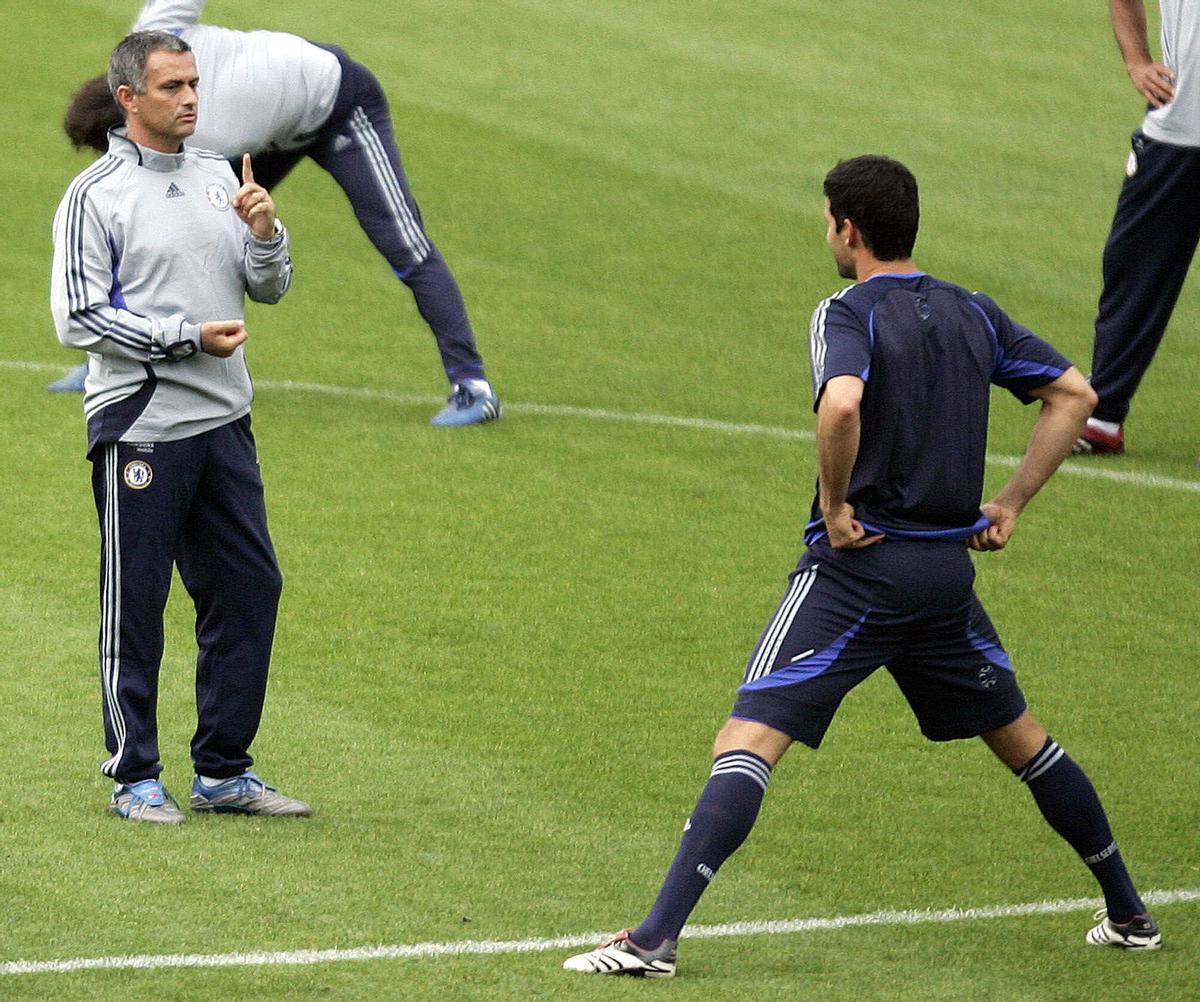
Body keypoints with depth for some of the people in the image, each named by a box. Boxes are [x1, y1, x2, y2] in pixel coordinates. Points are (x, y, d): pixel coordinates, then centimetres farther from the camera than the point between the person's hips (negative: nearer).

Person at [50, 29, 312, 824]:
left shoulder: (218, 177, 12)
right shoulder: (96, 196, -7)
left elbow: (270, 289, 15)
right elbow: (80, 318, -11)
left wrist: (265, 234, -6)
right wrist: (188, 337, -16)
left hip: (223, 421, 6)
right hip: (139, 425, -6)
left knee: (250, 588, 7)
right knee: (135, 603, 0)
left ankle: (224, 773, 17)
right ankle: (136, 779, 9)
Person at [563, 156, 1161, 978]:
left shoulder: (848, 314, -10)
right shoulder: (974, 314, 10)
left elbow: (841, 403, -31)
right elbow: (1075, 396, 13)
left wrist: (835, 504, -16)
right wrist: (1011, 504, 14)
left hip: (858, 569, -6)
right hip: (949, 567, 6)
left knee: (750, 739, -10)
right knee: (1018, 736, 23)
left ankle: (659, 935, -21)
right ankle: (1130, 915, 32)